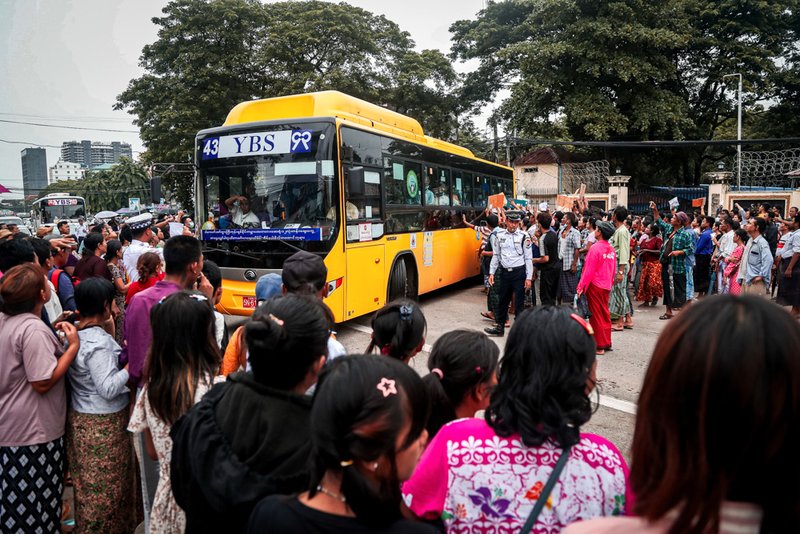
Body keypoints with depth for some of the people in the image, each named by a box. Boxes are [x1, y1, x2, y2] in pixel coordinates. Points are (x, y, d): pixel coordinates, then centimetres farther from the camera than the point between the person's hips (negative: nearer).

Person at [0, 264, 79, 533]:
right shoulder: (34, 329, -25)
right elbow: (43, 382, -25)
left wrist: (54, 338, 11)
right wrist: (73, 346, -21)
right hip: (33, 431, -9)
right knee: (36, 506, 7)